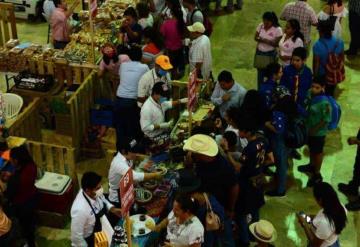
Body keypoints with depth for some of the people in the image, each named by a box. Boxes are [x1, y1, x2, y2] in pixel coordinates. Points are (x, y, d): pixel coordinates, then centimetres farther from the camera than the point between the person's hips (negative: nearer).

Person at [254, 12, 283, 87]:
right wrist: (260, 39, -18)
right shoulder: (260, 26, -2)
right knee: (260, 72, 14)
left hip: (270, 54, -4)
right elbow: (256, 37, 4)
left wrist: (268, 41, -28)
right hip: (260, 53, 4)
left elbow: (277, 44, -14)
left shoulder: (277, 29, -15)